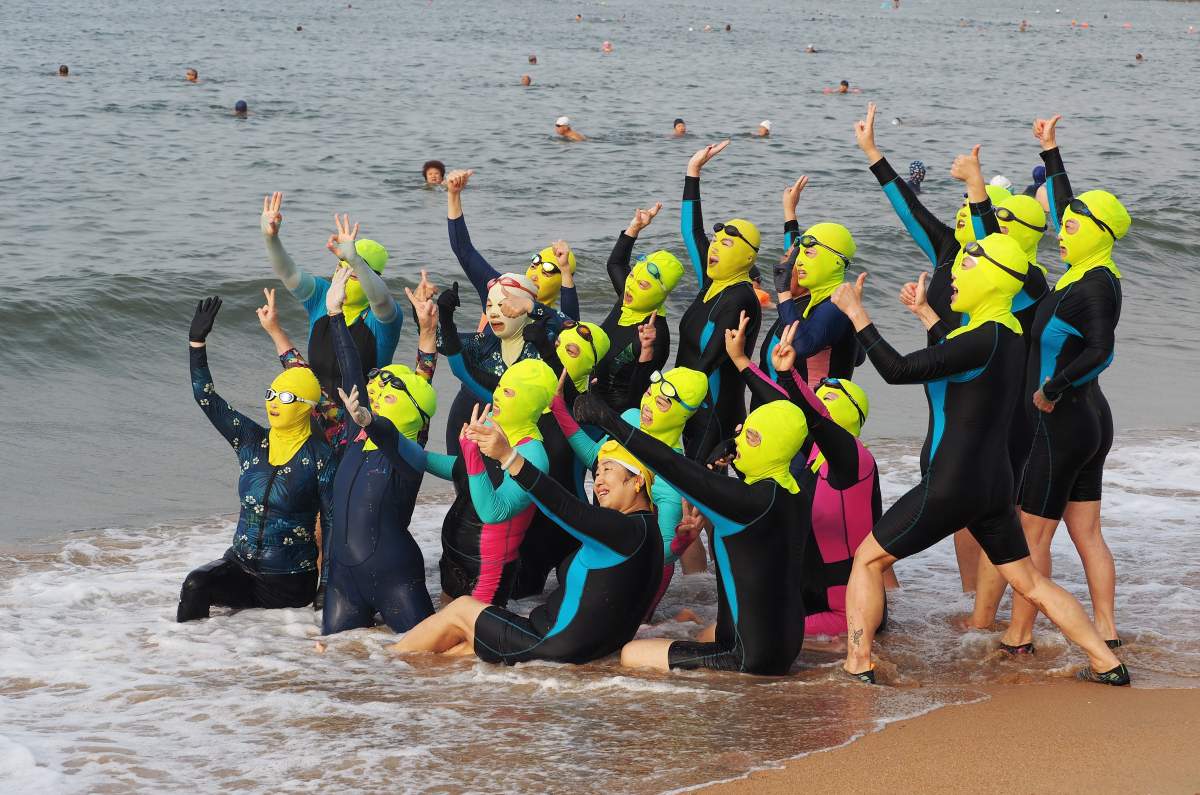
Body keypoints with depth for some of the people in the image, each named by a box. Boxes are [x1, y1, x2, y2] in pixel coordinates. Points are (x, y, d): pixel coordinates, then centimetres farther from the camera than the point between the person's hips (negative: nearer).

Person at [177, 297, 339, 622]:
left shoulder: (320, 455, -8)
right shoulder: (251, 441, 5)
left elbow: (332, 521, -7)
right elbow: (206, 398, 4)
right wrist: (197, 342, -5)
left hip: (289, 582, -4)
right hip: (240, 565, 4)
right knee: (195, 585, -24)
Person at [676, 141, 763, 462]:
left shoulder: (741, 298, -14)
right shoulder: (712, 285, 10)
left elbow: (711, 358, -20)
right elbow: (692, 230, 18)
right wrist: (693, 170, 19)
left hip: (715, 413, -8)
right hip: (689, 407, 8)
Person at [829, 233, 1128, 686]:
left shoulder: (984, 340, -20)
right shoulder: (1010, 335, 7)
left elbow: (898, 370, -24)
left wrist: (855, 313, -17)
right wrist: (927, 315, 35)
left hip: (950, 487, -8)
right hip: (994, 484, 8)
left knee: (868, 559, 6)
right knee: (1029, 581, 18)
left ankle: (857, 667, 5)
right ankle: (1107, 664, 17)